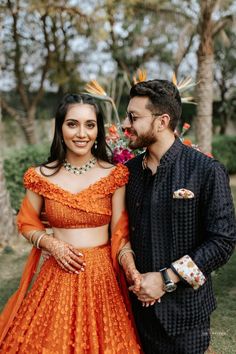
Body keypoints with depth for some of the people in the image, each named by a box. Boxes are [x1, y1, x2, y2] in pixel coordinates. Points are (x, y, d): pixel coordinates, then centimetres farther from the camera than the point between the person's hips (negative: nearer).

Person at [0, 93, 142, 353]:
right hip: (60, 274, 1)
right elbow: (27, 224, 9)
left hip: (102, 274, 0)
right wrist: (51, 244, -9)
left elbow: (120, 233, -3)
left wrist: (130, 267, -21)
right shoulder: (42, 176, -3)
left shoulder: (114, 175, -4)